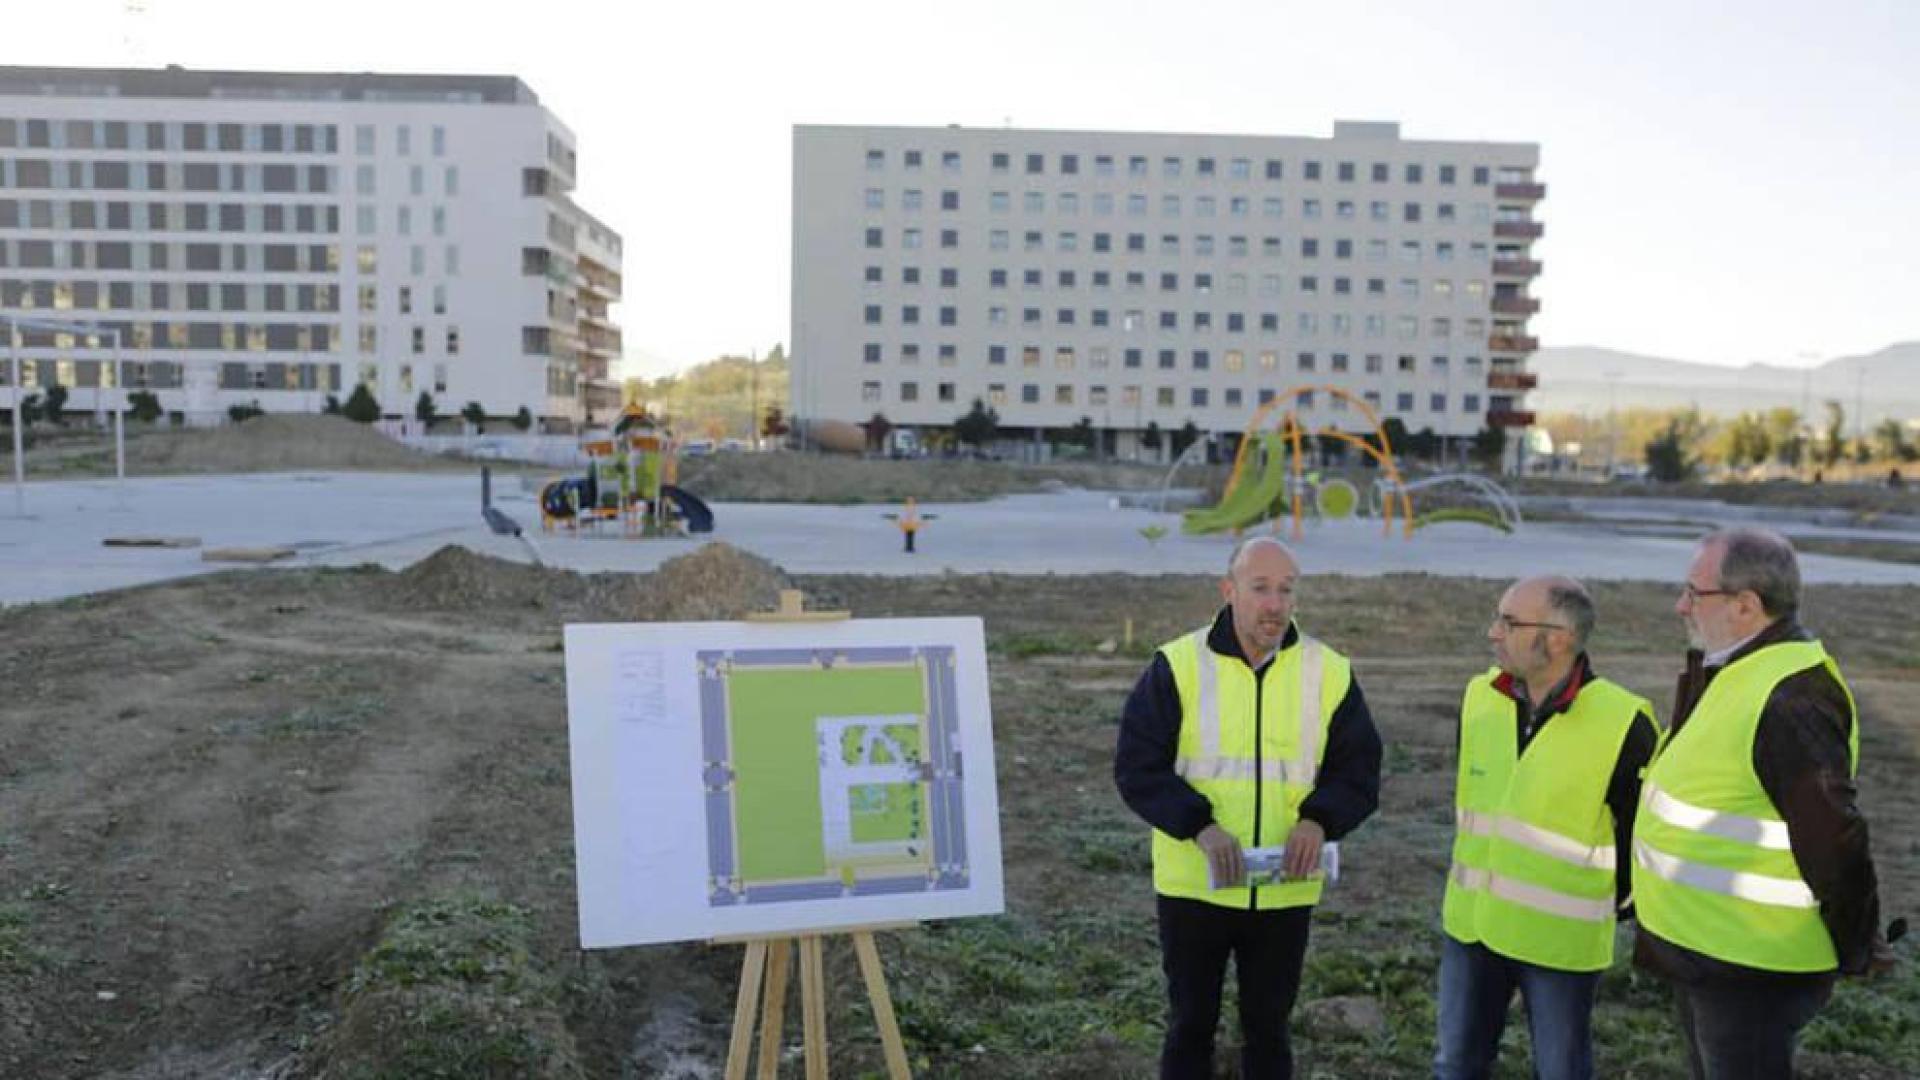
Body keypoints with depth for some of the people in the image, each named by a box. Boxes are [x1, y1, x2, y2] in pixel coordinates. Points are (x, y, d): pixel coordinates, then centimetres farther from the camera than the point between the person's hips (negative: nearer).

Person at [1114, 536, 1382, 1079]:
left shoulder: (1330, 672, -3)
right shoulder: (1178, 666, -10)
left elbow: (1358, 771, 2)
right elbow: (1137, 767, -11)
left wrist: (1319, 819, -18)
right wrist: (1200, 826, -25)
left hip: (1285, 892, 2)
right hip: (1194, 886, -2)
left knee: (1268, 1029, 17)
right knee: (1191, 1025, 13)